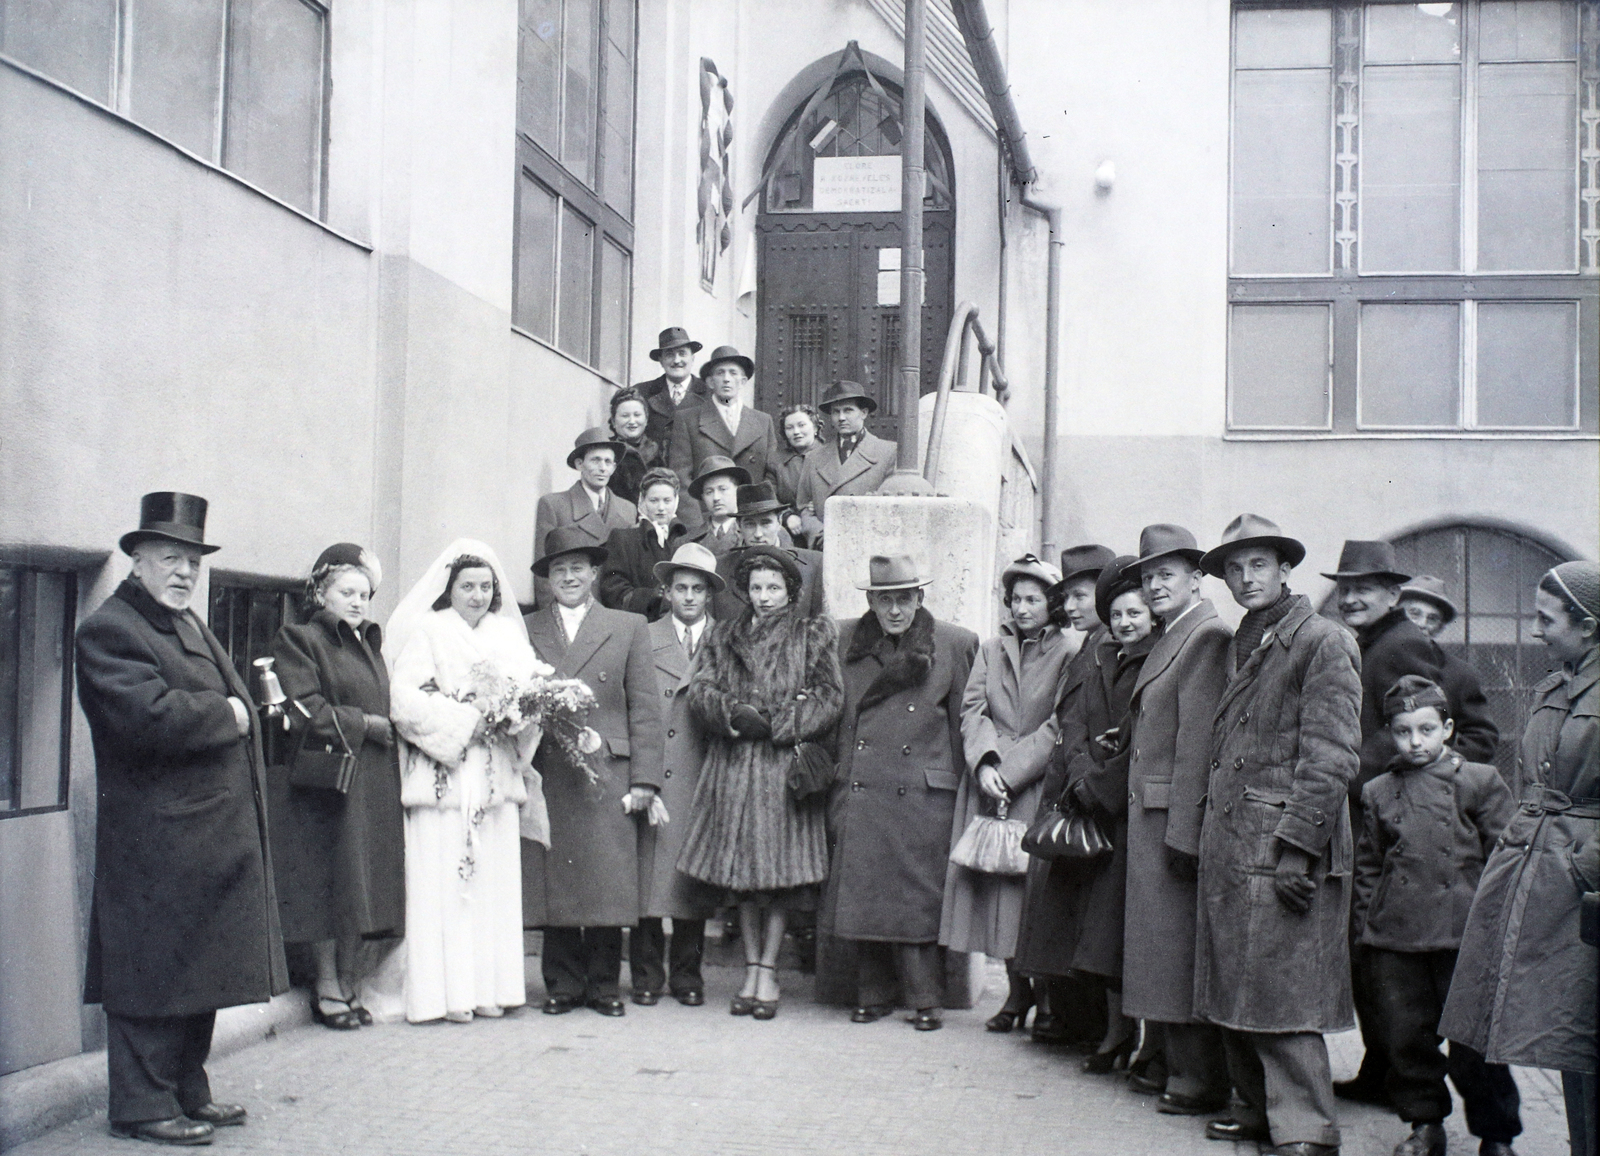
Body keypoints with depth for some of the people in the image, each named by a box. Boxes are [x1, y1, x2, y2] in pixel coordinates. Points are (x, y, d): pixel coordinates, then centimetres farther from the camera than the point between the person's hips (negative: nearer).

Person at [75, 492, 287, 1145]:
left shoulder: (191, 627, 19)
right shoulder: (109, 630, -13)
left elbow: (233, 705, 26)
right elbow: (151, 717, -25)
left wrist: (246, 709, 5)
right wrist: (227, 715, -13)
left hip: (213, 834, 10)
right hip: (156, 840, -10)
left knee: (201, 968, 16)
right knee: (155, 971, -2)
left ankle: (186, 1091, 27)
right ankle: (142, 1106, 8)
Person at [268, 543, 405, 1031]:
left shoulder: (371, 643, 20)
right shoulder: (299, 641, -2)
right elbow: (307, 711, -12)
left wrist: (390, 726, 4)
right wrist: (365, 724, -11)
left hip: (374, 783, 6)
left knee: (364, 885, 5)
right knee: (329, 883, -5)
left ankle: (350, 984, 11)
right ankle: (328, 987, 3)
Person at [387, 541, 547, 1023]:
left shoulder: (508, 634, 16)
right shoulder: (426, 632, 1)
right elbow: (405, 701, -9)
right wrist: (466, 721, -14)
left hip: (497, 777, 5)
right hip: (442, 778, -4)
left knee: (494, 880, 3)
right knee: (444, 881, -5)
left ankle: (488, 988, 8)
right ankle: (447, 992, 0)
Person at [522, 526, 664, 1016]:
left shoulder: (629, 628, 11)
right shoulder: (524, 631, 13)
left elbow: (644, 710, 6)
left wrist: (643, 780, -1)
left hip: (607, 775, -1)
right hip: (545, 776, 1)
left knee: (608, 883, -1)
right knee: (552, 883, 1)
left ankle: (605, 985, 11)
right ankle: (563, 984, 12)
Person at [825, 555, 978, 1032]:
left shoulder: (956, 644, 2)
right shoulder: (847, 641, 9)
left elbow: (963, 723, 6)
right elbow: (835, 715, 15)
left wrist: (960, 792, 4)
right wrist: (837, 786, 11)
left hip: (923, 793, -2)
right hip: (860, 790, 3)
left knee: (919, 899, -1)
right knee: (863, 896, 5)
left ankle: (925, 999, 9)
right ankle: (873, 996, 17)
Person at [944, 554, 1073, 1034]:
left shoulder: (1066, 656, -2)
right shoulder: (991, 649, 13)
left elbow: (1058, 727, -7)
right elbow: (973, 709, 6)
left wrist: (1009, 774, -12)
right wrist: (985, 764, -11)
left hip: (1038, 786, -4)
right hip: (988, 782, 4)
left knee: (1034, 884, -6)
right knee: (993, 883, 4)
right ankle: (1018, 989, 16)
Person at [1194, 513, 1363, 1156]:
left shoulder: (1323, 643, -5)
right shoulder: (1243, 647, 20)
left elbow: (1331, 756, -12)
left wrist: (1297, 846, -17)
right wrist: (1210, 832, 13)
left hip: (1284, 849, -8)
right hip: (1228, 848, 8)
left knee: (1282, 997, -9)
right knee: (1234, 992, 11)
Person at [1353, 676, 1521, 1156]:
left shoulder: (1480, 782, 2)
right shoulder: (1377, 793, 11)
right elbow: (1368, 864, 15)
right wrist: (1367, 922, 8)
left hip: (1462, 935, -3)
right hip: (1395, 937, 3)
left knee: (1472, 1037, 0)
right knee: (1405, 1034, 8)